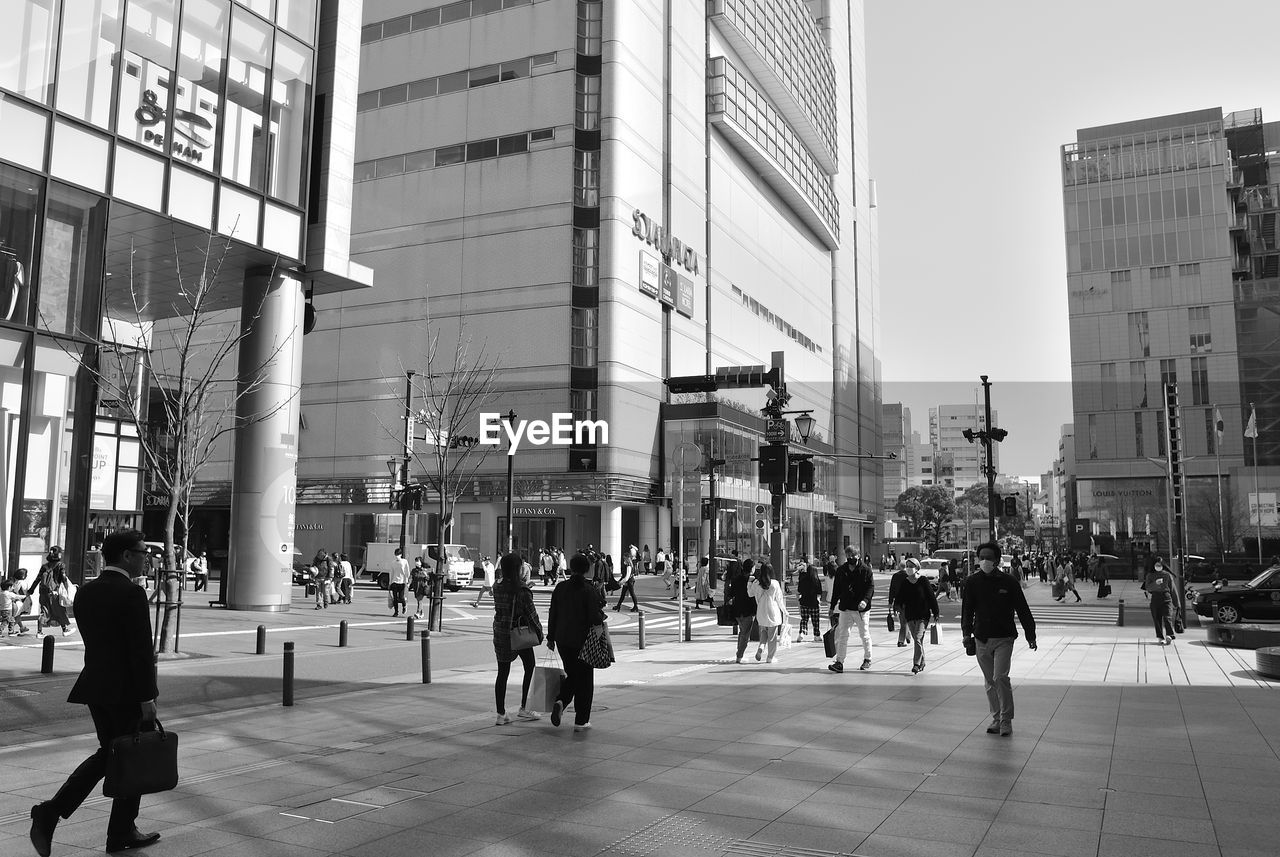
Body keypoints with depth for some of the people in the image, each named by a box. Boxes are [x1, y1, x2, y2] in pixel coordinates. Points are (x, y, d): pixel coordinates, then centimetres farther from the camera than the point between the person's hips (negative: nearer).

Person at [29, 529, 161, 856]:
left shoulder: (85, 592, 8)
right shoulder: (132, 593, -18)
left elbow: (94, 641, 15)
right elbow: (141, 649, -20)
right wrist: (147, 698, -15)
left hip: (95, 687, 8)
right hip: (127, 690, -8)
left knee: (109, 753, 19)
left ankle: (51, 813, 6)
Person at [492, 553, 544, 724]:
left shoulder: (497, 587, 1)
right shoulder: (521, 590, -17)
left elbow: (498, 609, 7)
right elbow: (531, 614, -12)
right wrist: (539, 632, -1)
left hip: (499, 633, 5)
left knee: (502, 673, 10)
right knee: (529, 667, 14)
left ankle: (501, 714, 11)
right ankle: (523, 709, 14)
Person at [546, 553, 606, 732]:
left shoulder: (560, 587, 0)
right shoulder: (590, 590, -13)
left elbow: (552, 614, 4)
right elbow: (595, 617, -19)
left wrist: (551, 637, 13)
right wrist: (602, 616, 4)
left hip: (563, 640, 4)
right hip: (584, 640, -4)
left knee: (571, 675, 21)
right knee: (584, 679, 7)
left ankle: (560, 701, -6)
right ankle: (581, 721, 9)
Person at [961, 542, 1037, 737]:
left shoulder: (1008, 582, -5)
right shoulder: (973, 582, 1)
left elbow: (1022, 610, 2)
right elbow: (967, 610, 5)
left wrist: (1030, 635, 3)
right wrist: (967, 633, -4)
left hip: (1004, 638, -3)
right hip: (982, 639, 3)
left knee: (1000, 677, -14)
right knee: (989, 682, 10)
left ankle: (1006, 721, -1)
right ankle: (996, 719, 23)